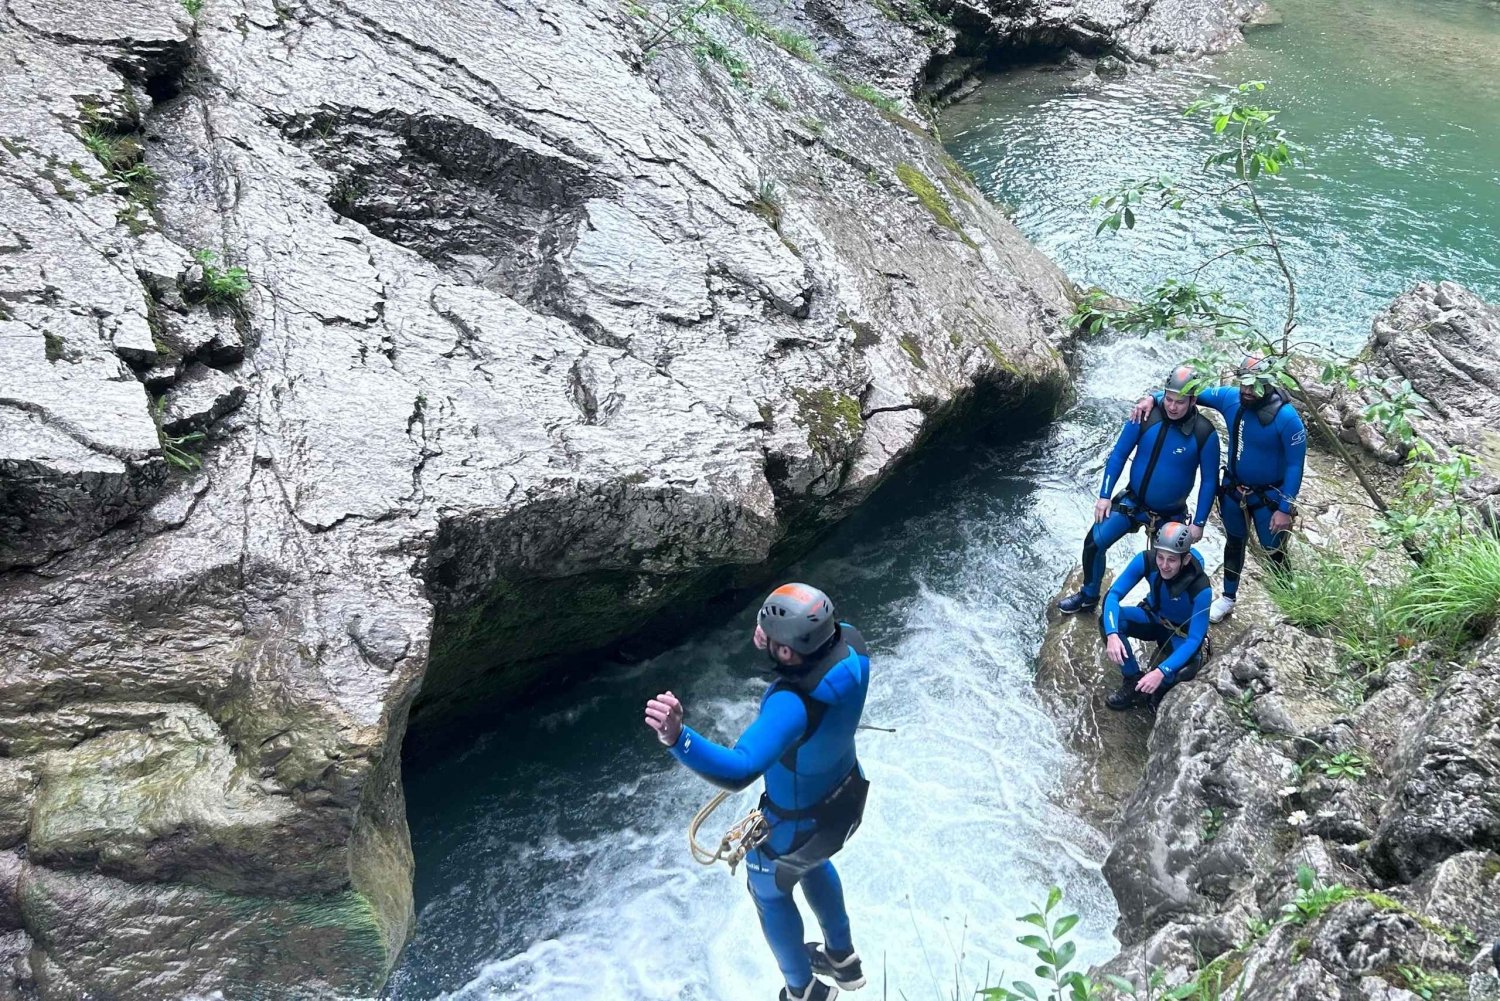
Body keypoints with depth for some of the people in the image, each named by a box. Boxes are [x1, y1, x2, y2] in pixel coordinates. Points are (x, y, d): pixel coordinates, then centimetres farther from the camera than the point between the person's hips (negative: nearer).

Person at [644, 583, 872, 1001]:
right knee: (811, 863, 38)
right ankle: (842, 957, 61)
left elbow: (739, 770, -59)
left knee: (769, 891, 27)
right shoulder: (850, 642, -25)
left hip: (800, 824, -7)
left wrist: (677, 738, -73)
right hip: (846, 795, 7)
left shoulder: (793, 704, -46)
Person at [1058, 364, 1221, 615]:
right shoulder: (1146, 417, -14)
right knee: (1094, 543, -11)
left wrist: (1199, 523, -9)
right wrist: (1104, 496, -7)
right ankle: (1089, 596, 12)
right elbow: (1118, 455, -5)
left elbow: (1209, 480, -8)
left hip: (1171, 514, -1)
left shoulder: (1204, 433, -17)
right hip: (1132, 501, 1)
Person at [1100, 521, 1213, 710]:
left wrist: (1161, 672, -46)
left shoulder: (1200, 588, -34)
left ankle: (1162, 683, 3)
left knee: (1182, 673, -35)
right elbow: (1113, 595, -25)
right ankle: (1133, 680, -9)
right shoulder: (1146, 561, -27)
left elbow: (1194, 638, -33)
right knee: (1109, 620, -27)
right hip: (1154, 618, 3)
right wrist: (1112, 634, -44)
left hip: (1183, 633, -3)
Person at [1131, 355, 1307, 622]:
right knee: (1234, 543, 23)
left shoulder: (1286, 417, -27)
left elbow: (1295, 466, -21)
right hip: (1233, 490, 5)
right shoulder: (1230, 398, -15)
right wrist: (1151, 398, -21)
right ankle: (1228, 597, 40)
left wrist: (1285, 509, -20)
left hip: (1268, 497, -5)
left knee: (1275, 554, 8)